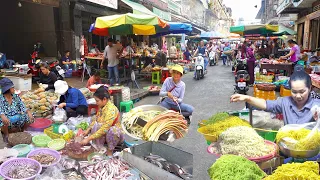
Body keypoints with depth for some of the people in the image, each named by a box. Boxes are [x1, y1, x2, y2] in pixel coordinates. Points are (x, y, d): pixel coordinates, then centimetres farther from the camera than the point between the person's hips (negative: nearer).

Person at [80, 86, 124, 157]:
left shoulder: (111, 110, -29)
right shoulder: (102, 107, -4)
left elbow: (104, 129, -32)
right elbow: (95, 119, 8)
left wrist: (88, 139, -29)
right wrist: (87, 130, -5)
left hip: (115, 134, -7)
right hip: (105, 135, 7)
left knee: (112, 130, -38)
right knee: (95, 125, -19)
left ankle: (109, 151, -14)